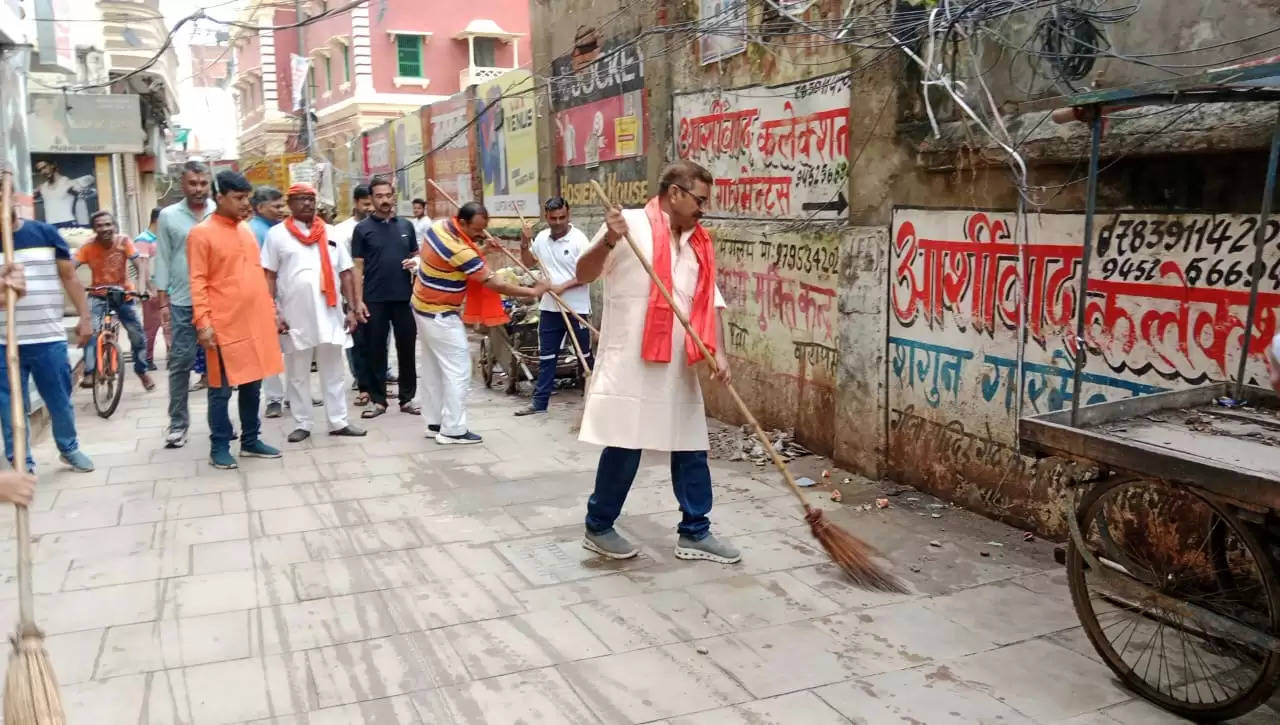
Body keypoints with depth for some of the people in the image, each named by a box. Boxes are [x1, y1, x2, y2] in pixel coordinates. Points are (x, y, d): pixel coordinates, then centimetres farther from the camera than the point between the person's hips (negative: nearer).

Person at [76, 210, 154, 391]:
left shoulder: (123, 241, -16)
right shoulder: (88, 247, -16)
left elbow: (140, 262, -26)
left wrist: (142, 285, -42)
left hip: (123, 294, 1)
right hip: (99, 295, -1)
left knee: (138, 335, 1)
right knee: (91, 330, -25)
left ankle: (142, 371, 24)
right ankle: (89, 373, -21)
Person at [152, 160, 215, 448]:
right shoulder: (168, 216, 4)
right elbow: (163, 258, 5)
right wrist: (162, 295, 1)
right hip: (183, 301, 0)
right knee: (180, 361, 2)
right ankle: (177, 423, 11)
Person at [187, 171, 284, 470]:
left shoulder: (247, 231, 14)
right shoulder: (201, 233, -7)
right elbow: (198, 282, -10)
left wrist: (271, 309, 17)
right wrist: (203, 322, -16)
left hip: (256, 321, 7)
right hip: (224, 325, -6)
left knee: (252, 385, 13)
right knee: (222, 389, 2)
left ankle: (250, 440, 24)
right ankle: (219, 447, 12)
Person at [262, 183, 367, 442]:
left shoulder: (330, 233, 9)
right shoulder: (277, 233, 2)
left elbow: (346, 273, 9)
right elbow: (269, 277, -1)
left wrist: (353, 308, 3)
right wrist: (273, 312, -8)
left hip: (329, 314, 2)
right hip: (294, 316, -2)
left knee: (333, 371, 8)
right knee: (298, 374, 7)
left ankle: (338, 422, 16)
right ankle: (302, 425, 16)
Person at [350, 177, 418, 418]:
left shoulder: (406, 226, 8)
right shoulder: (362, 229, -1)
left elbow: (416, 254, 18)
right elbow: (357, 267, -2)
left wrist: (415, 261, -6)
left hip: (404, 297, 3)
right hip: (374, 299, -3)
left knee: (407, 348, 7)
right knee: (375, 350, 5)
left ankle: (407, 398, 18)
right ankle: (378, 400, 14)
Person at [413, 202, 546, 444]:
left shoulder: (440, 225, -3)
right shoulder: (458, 250, -29)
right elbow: (495, 285, -24)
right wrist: (533, 291, -16)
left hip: (424, 308, 10)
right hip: (441, 315, -10)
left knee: (433, 368, 15)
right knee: (457, 370, -3)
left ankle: (434, 422, 23)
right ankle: (453, 430, 0)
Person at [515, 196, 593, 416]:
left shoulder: (579, 239, -12)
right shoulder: (541, 237, 6)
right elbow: (528, 262, 20)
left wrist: (563, 286, -21)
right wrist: (524, 244, 2)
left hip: (576, 308, -6)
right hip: (549, 307, 6)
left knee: (585, 355, 6)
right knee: (546, 356, 11)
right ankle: (540, 401, 18)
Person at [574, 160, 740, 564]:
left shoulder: (698, 243, 14)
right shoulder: (630, 225, -5)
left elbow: (710, 303, 13)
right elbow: (584, 275, -7)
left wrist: (719, 352, 0)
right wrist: (608, 241, -25)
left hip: (678, 367, 7)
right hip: (629, 363, -6)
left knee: (691, 448, 9)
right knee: (624, 447, 0)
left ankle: (694, 533, 21)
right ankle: (598, 528, 18)